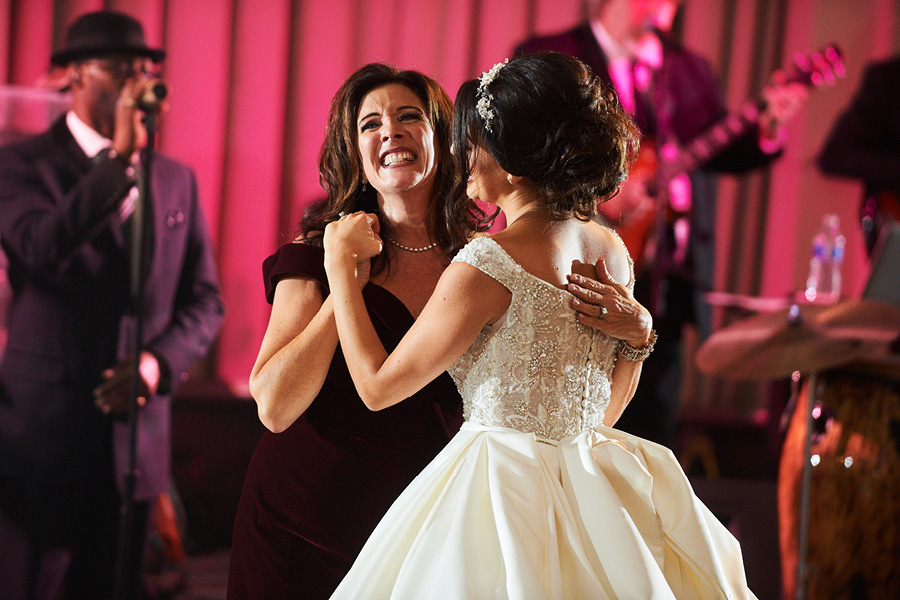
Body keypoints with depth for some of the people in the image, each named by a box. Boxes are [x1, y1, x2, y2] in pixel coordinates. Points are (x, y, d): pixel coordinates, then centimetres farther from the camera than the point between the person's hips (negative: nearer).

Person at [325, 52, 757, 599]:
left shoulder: (489, 262, -19)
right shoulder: (612, 250, 4)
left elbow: (379, 386, -10)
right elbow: (605, 411, 10)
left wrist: (340, 263, -3)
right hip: (592, 487, 8)